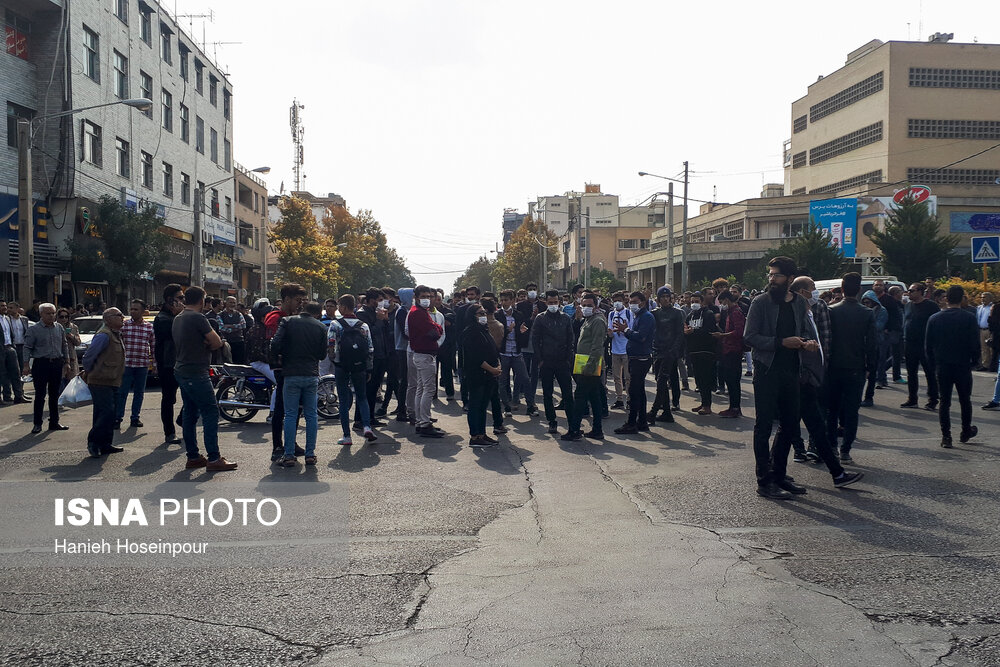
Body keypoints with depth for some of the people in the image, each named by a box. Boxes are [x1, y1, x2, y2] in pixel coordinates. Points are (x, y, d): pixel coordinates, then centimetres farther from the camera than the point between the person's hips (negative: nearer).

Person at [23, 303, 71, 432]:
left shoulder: (59, 328, 10)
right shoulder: (33, 329, -4)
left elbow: (64, 346, 16)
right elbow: (27, 348, -6)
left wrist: (66, 362, 14)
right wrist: (26, 365, -13)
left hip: (57, 364, 5)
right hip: (41, 364, -4)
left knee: (54, 395, 11)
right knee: (40, 395, -3)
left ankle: (54, 422, 19)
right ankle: (37, 424, 5)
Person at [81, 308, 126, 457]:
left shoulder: (116, 334, 16)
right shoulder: (104, 335, -16)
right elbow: (88, 356, -16)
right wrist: (88, 372, -3)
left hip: (111, 382, 10)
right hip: (101, 382, -10)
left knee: (110, 414, 11)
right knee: (107, 413, -12)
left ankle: (105, 444, 18)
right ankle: (93, 442, -2)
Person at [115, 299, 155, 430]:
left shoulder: (150, 327, 5)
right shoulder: (123, 326, 1)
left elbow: (153, 346, 9)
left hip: (143, 366, 2)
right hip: (126, 364, -2)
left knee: (139, 393, 9)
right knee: (122, 392, -1)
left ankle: (135, 418, 20)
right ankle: (117, 418, 5)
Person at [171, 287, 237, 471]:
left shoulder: (178, 319, 15)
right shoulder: (198, 318, -14)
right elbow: (217, 342, -14)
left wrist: (203, 344, 1)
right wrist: (207, 346, 5)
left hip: (181, 371, 10)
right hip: (196, 373, -10)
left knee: (190, 414, 12)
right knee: (211, 412, -8)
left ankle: (193, 457, 15)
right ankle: (214, 459, -9)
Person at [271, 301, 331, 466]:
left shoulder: (287, 321, 0)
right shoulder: (320, 327, 4)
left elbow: (275, 344, -10)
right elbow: (323, 354, 7)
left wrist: (278, 358, 7)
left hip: (292, 374, -1)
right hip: (312, 375, 1)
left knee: (290, 415, 3)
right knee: (311, 415, 8)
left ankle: (289, 455, 2)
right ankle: (310, 454, 10)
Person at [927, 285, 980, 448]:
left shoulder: (934, 318, -2)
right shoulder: (970, 318, -9)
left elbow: (928, 344, 2)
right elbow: (975, 344, -8)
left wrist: (933, 364, 12)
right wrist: (974, 361, 7)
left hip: (942, 367, 1)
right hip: (963, 366, -1)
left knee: (944, 402, 5)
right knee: (965, 401, 15)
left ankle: (946, 437, 2)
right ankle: (966, 432, 29)